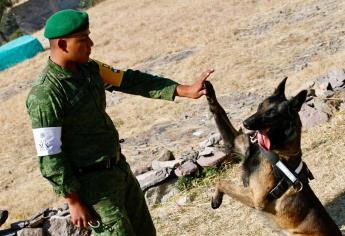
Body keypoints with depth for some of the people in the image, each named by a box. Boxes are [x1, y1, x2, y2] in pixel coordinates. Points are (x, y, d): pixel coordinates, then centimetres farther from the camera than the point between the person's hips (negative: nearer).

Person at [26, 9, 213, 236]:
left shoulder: (88, 68, 1)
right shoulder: (45, 94, -23)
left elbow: (131, 81, 6)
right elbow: (50, 157, -20)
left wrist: (186, 90, 0)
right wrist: (74, 202, -16)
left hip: (119, 168, 9)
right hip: (92, 183, -9)